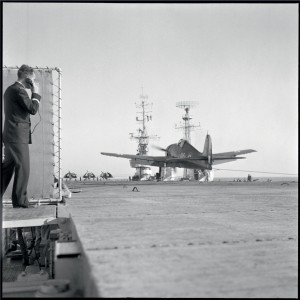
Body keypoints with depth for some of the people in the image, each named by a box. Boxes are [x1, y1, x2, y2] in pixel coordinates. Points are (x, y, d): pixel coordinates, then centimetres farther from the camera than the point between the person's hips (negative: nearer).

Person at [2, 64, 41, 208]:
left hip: (11, 135, 10)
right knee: (23, 168, -5)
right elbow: (33, 109, -14)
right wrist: (35, 92, -3)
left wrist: (33, 93, 18)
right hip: (18, 136, -10)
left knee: (7, 168, 13)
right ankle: (20, 202, 1)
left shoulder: (10, 89, 20)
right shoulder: (19, 90, -12)